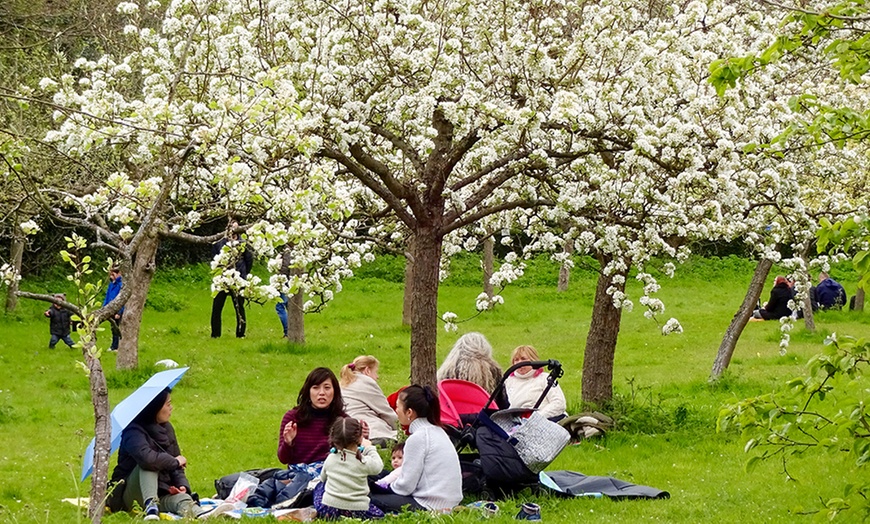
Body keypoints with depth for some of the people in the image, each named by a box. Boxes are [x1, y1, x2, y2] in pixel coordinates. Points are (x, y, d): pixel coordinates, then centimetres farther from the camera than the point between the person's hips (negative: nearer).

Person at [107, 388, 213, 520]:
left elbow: (177, 468, 14)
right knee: (148, 464, -32)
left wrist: (182, 485, -6)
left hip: (161, 494, 5)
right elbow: (146, 457, -35)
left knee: (181, 498, -30)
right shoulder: (134, 431, -14)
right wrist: (174, 461, -21)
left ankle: (194, 511, -63)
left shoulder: (167, 429, 11)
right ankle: (151, 506, -49)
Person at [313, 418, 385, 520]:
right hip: (357, 511, -4)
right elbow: (378, 466, 11)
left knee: (320, 486, 32)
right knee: (380, 514, 22)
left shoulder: (330, 459, 0)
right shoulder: (364, 462, -11)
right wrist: (369, 448, 24)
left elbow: (322, 478, 18)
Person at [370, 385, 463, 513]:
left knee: (372, 499, -5)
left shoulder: (418, 438, -15)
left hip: (431, 505, -9)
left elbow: (406, 486, -13)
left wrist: (390, 485, 7)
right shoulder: (438, 431, 13)